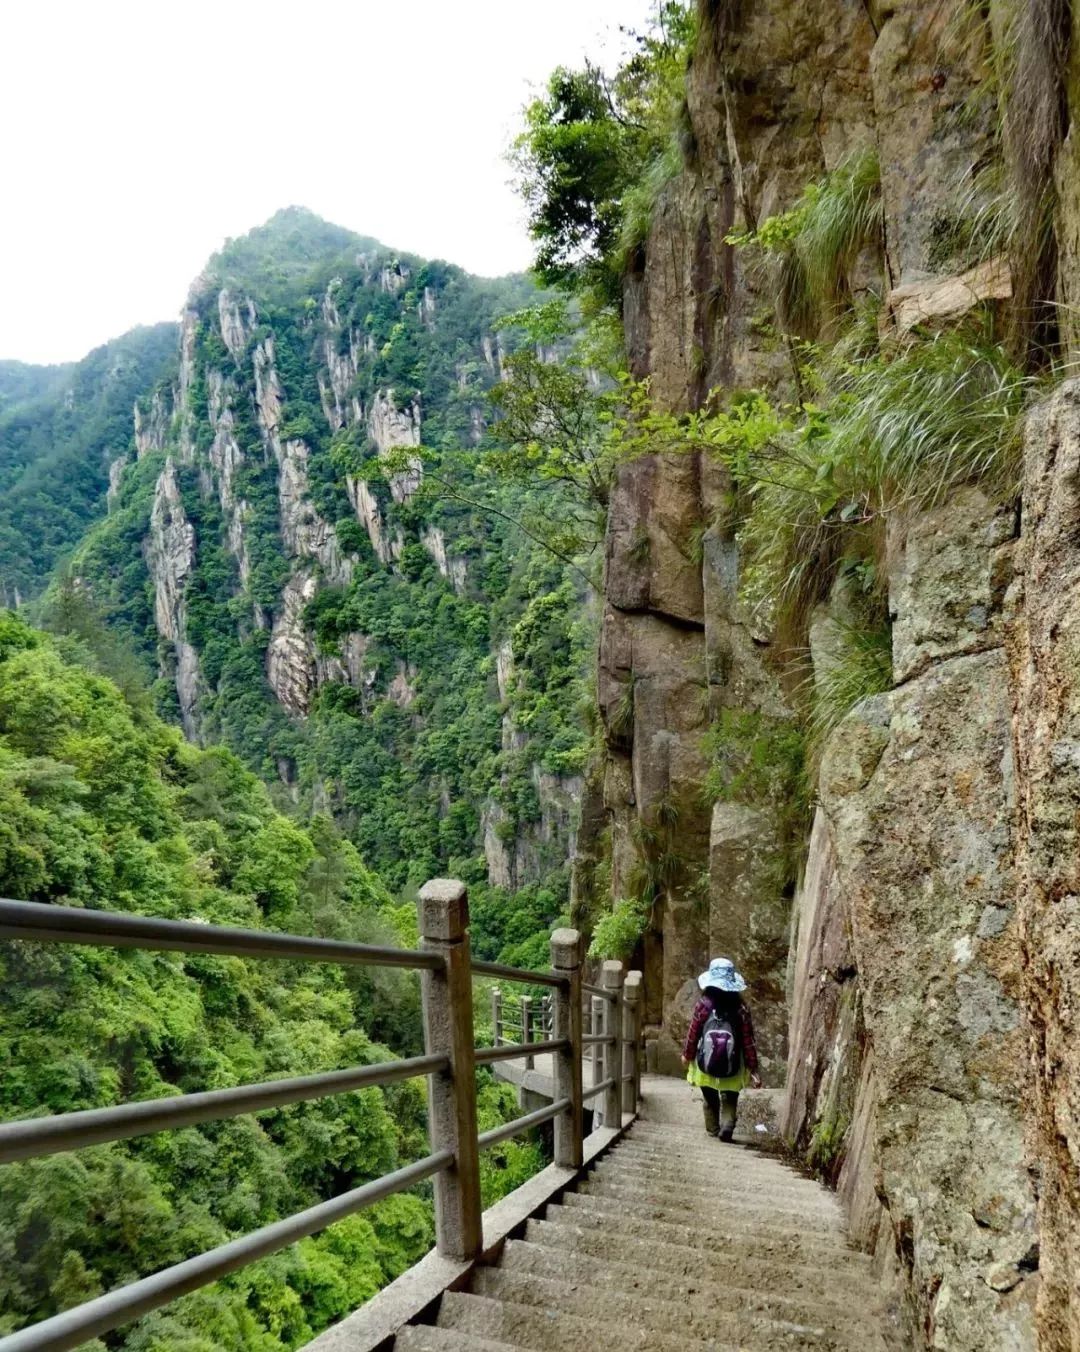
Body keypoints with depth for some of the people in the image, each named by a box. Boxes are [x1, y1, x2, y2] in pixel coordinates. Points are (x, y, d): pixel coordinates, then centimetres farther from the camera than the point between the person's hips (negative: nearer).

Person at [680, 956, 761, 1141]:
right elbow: (748, 1040, -9)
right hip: (732, 1067, 0)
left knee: (711, 1099, 22)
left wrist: (687, 1055, 10)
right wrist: (753, 1068, -1)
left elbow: (693, 1033, -6)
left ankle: (713, 1128, 29)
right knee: (729, 1100, 15)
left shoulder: (703, 1005, -13)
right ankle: (727, 1125, -8)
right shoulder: (740, 1009, -11)